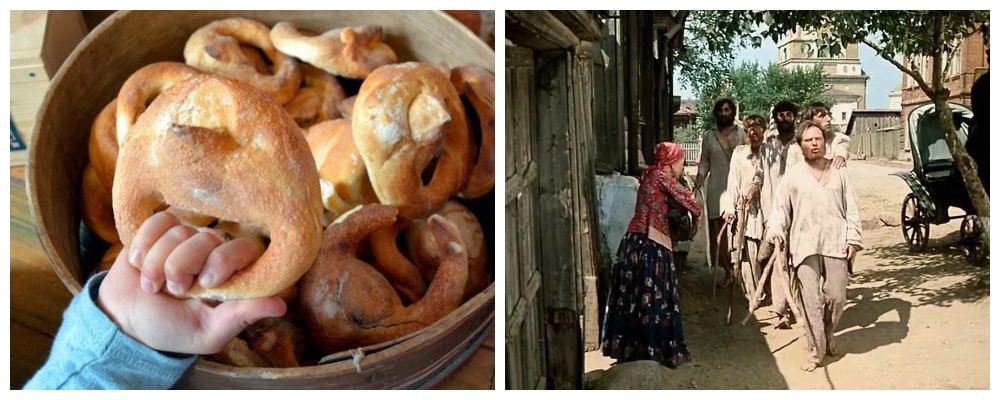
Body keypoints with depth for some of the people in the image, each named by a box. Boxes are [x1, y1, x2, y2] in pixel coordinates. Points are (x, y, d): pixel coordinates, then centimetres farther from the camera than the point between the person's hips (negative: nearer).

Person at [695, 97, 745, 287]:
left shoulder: (742, 134, 3)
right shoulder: (708, 136, 11)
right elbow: (705, 160, 13)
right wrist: (701, 175, -4)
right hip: (717, 189, 2)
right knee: (718, 230, -1)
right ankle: (728, 271, 7)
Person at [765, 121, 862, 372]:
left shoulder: (838, 172, 10)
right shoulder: (792, 175, 6)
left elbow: (851, 208, 10)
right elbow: (781, 208, 3)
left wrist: (853, 238, 2)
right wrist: (776, 232, -13)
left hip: (835, 243, 1)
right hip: (804, 245, -1)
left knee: (836, 296, 0)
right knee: (810, 299, -3)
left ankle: (828, 336, 28)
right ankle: (816, 351, 6)